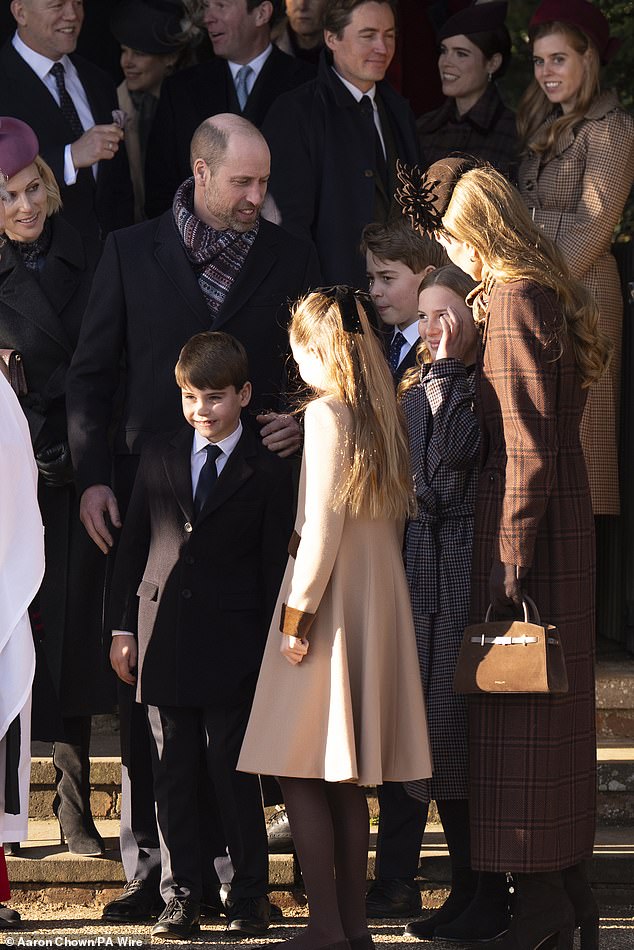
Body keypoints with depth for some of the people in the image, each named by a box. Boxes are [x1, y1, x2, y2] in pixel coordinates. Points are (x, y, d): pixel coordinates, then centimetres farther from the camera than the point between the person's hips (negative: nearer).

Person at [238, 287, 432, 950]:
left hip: (331, 598, -8)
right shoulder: (382, 413, 10)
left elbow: (323, 525, -17)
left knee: (300, 771, -5)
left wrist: (296, 615, -14)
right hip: (379, 598, 8)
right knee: (344, 778, 11)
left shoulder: (327, 412, -13)